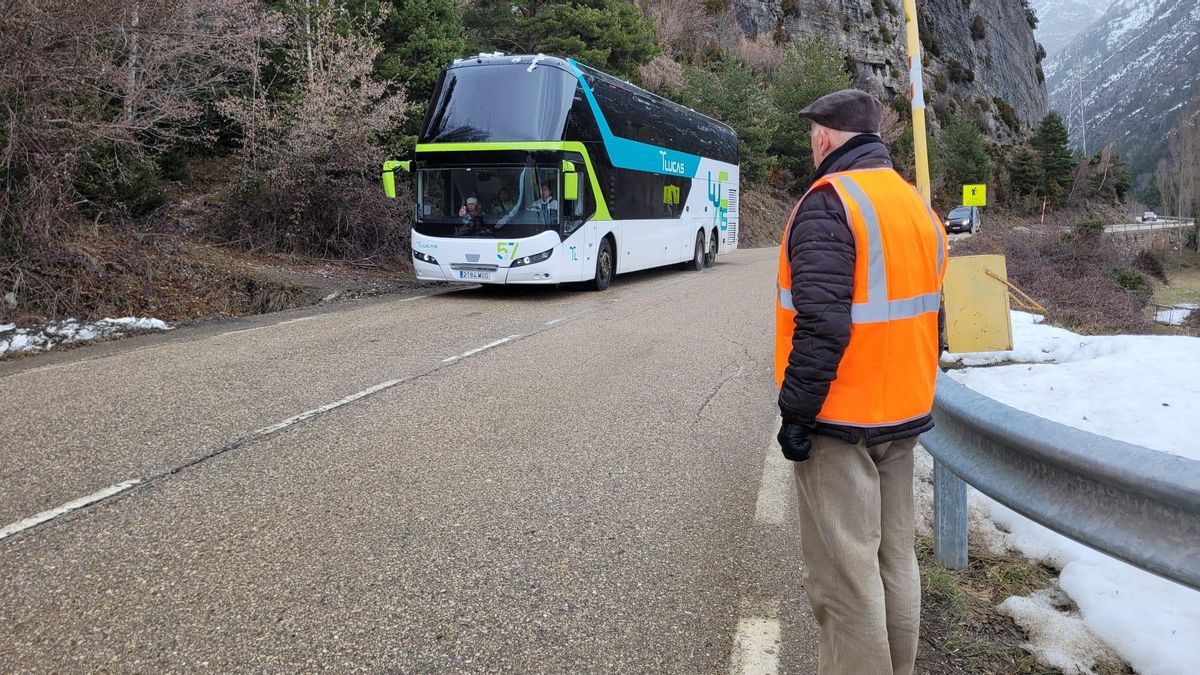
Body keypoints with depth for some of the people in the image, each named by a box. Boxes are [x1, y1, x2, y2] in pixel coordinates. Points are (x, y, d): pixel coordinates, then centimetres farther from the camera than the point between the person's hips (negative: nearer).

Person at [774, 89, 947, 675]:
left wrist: (795, 412, -17)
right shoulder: (918, 207, 12)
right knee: (894, 557, 18)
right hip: (901, 415, 9)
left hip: (839, 422, -8)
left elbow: (822, 324, -24)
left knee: (844, 572, 0)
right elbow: (929, 320, 16)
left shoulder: (829, 202, -14)